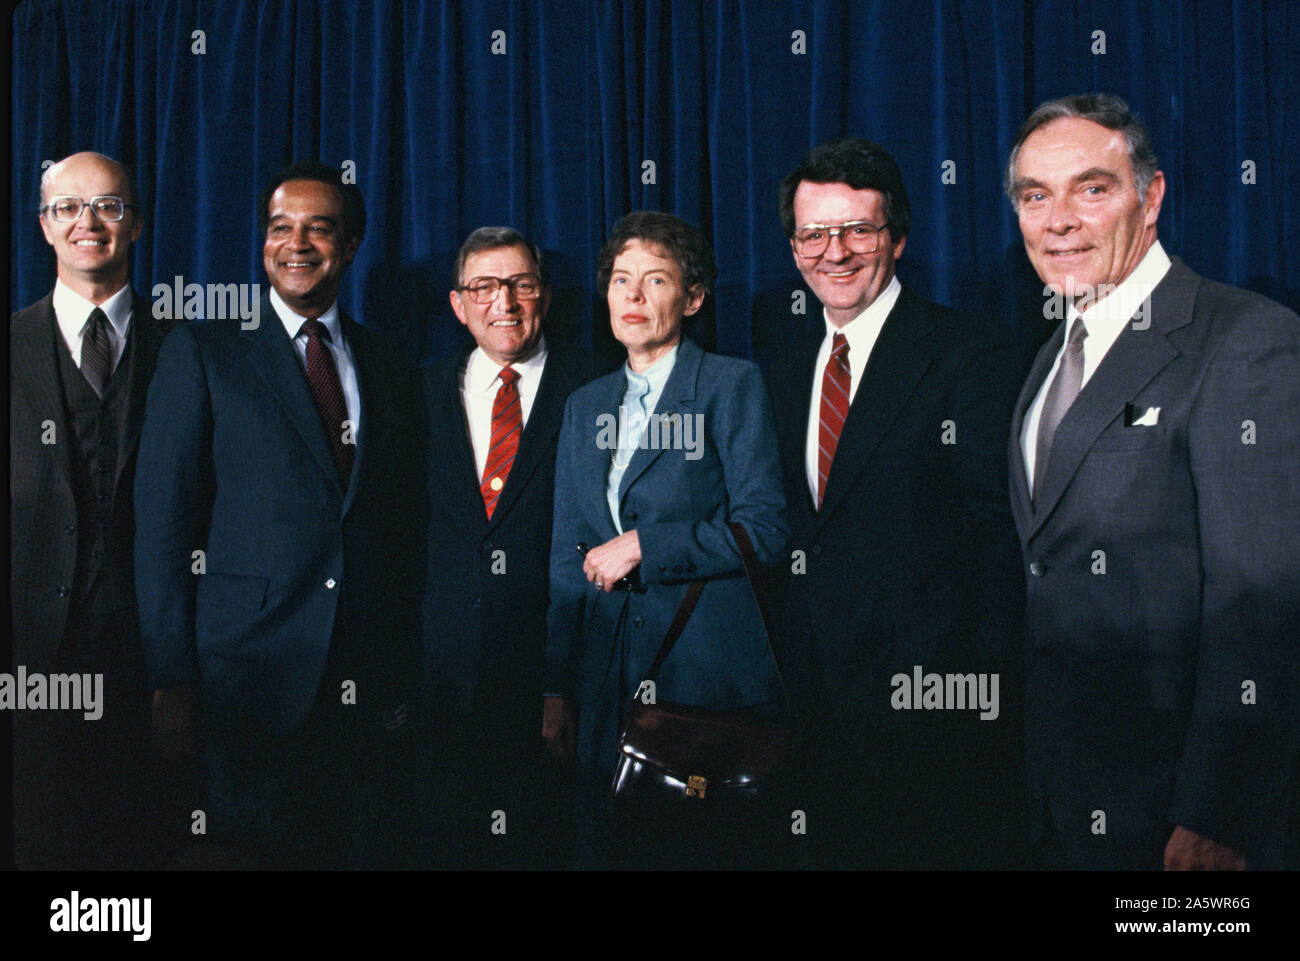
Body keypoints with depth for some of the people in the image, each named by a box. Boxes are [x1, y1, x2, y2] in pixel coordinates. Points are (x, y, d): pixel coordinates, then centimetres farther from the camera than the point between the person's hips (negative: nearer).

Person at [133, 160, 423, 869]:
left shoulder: (388, 368, 12)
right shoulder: (203, 351, 0)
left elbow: (404, 525, 13)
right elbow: (163, 516, -4)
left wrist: (403, 674, 10)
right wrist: (173, 674, -9)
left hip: (366, 680, 4)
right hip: (251, 671, -3)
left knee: (355, 847, 10)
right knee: (251, 848, 3)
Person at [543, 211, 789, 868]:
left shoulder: (731, 384, -2)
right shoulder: (584, 406, 14)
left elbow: (765, 530, -10)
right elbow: (567, 556, 14)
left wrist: (641, 545, -12)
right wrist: (556, 690, 11)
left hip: (709, 673, -5)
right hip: (607, 683, 5)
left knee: (709, 849, 2)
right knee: (607, 849, 10)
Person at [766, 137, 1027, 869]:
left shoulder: (972, 352, -8)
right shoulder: (789, 373, 13)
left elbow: (998, 527, -12)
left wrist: (980, 685, -18)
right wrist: (796, 682, 8)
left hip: (934, 695, -6)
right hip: (822, 696, 6)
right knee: (838, 849, 14)